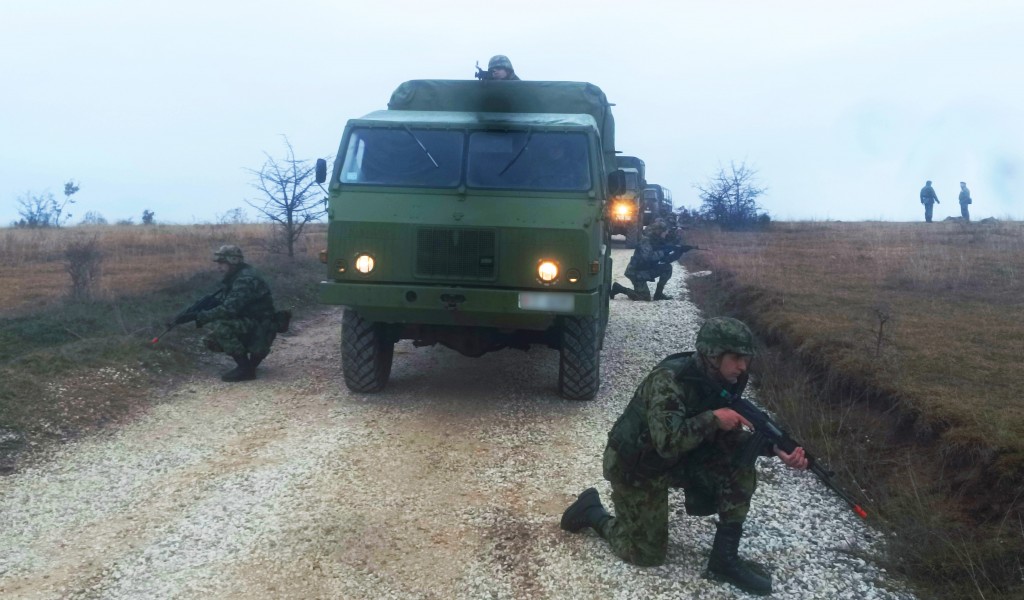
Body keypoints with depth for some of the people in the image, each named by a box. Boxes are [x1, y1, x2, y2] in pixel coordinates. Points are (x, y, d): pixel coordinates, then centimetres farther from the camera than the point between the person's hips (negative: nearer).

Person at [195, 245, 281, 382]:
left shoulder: (246, 279, -20)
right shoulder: (235, 278, 12)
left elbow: (230, 308, -28)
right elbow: (227, 305, 16)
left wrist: (205, 316, -19)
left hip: (260, 329, -10)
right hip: (249, 325, 10)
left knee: (221, 327, -27)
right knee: (211, 340, 4)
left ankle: (245, 368, -18)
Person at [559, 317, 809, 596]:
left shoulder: (722, 383, -8)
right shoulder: (668, 380, -33)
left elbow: (730, 438, -7)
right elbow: (668, 443, -41)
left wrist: (775, 449, -22)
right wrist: (713, 418, -36)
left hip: (679, 456, 7)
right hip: (636, 466, -7)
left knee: (741, 471, -12)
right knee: (648, 555, 1)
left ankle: (725, 558, -3)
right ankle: (592, 510, 23)